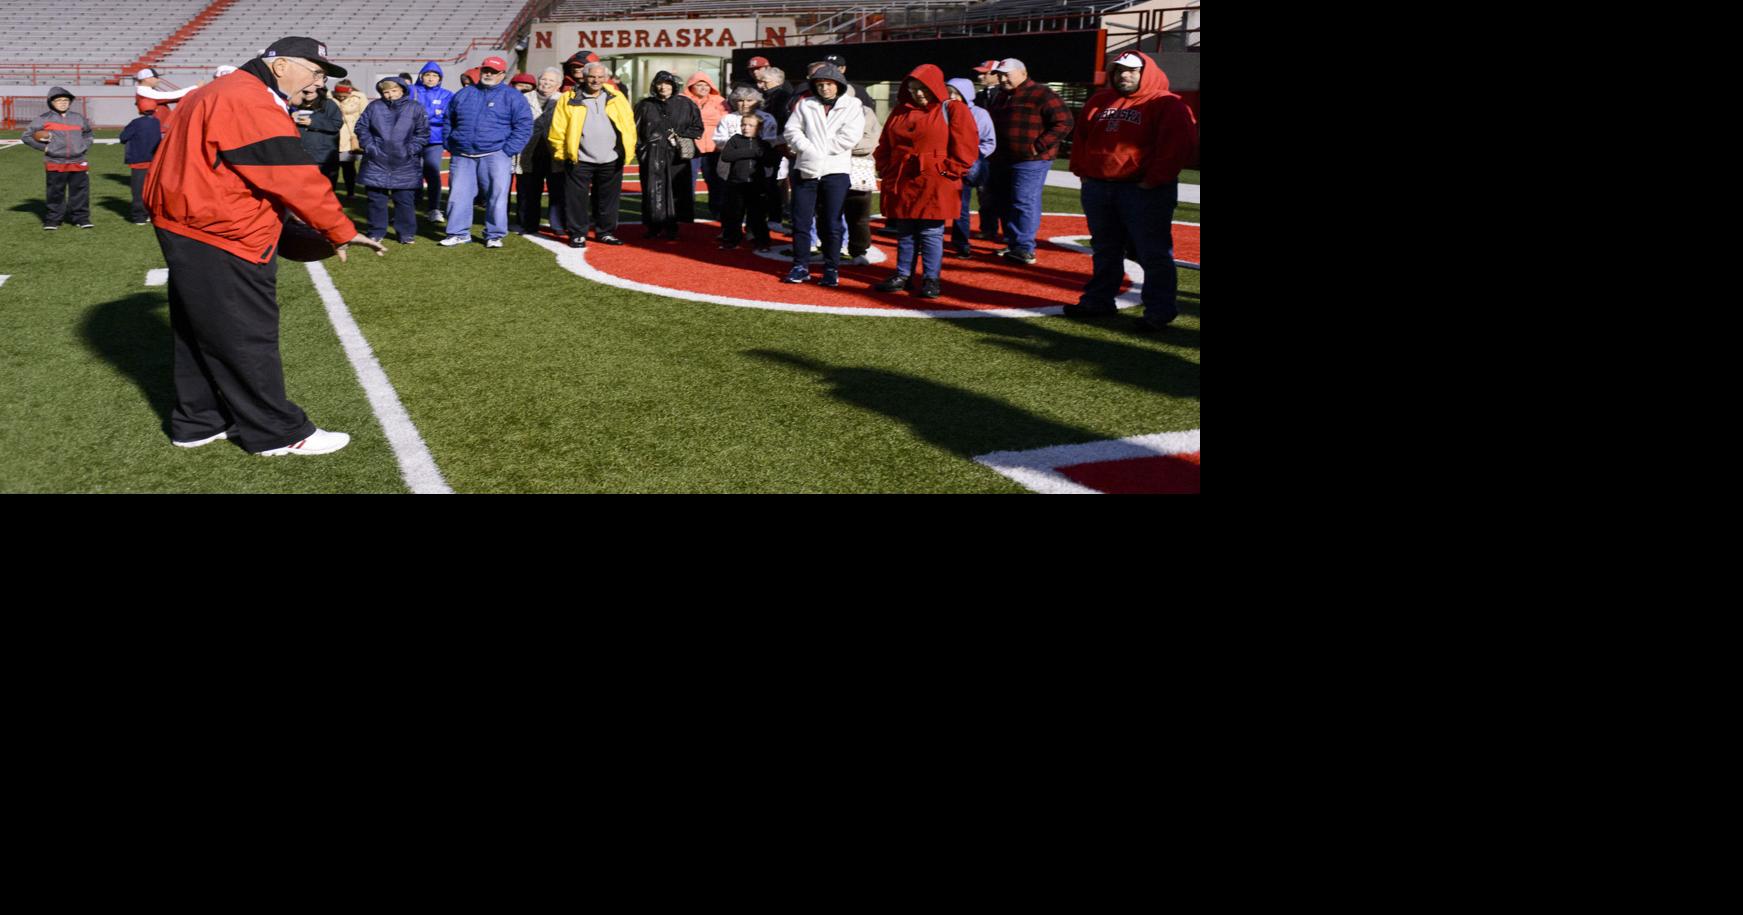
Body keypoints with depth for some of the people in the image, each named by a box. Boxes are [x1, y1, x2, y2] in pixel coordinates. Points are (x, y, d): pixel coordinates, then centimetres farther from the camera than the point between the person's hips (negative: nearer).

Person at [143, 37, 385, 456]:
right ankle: (279, 433, 5)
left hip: (183, 229, 11)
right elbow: (298, 179, -21)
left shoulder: (219, 94, 17)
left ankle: (198, 422, 29)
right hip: (220, 238, -11)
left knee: (200, 332, 18)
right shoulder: (253, 105, -18)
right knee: (246, 338, -3)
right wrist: (342, 231, -14)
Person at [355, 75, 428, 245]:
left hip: (404, 165, -1)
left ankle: (406, 233, 12)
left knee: (405, 200, 3)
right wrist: (369, 146, -4)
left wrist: (411, 149, -8)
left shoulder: (415, 108, 1)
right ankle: (376, 232, 16)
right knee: (376, 199, 6)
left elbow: (423, 132, 2)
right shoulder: (374, 107, 4)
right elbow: (361, 127, 7)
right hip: (377, 162, 1)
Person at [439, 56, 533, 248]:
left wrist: (507, 150, -8)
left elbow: (524, 126, -1)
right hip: (462, 157, 3)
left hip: (494, 156, -3)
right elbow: (449, 122, 24)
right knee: (458, 195, 2)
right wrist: (450, 146, 11)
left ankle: (494, 235, 5)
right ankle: (458, 233, 11)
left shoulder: (512, 97, 4)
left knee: (497, 195, -5)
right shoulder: (463, 95, 15)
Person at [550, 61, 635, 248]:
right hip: (579, 161, -2)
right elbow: (557, 130, -1)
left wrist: (628, 152, 0)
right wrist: (562, 154, -5)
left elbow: (629, 126, 6)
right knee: (577, 200, 1)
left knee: (608, 200, 11)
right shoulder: (569, 100, 0)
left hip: (611, 161, 2)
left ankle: (605, 232, 23)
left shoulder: (616, 98, 6)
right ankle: (577, 235, 10)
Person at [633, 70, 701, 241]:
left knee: (676, 191, -3)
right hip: (652, 157, 0)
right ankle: (654, 227, 6)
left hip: (677, 157, 0)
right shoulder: (645, 106, 8)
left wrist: (679, 137, -4)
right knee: (653, 191, -2)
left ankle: (671, 228, 5)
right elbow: (636, 131, 8)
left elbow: (697, 128, 8)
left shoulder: (686, 105, 7)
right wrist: (640, 150, -3)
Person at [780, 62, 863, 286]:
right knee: (801, 221, 4)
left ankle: (831, 269, 9)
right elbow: (792, 130, 1)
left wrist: (819, 152, -9)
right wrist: (809, 150, -14)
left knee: (832, 223, 1)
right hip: (805, 169, 3)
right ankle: (801, 266, 12)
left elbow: (849, 137, -9)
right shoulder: (805, 104, 11)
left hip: (835, 171, -2)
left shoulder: (853, 106, 3)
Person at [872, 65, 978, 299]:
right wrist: (886, 170, 7)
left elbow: (964, 146, -8)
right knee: (904, 232, 10)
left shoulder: (952, 109, -2)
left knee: (931, 233, -3)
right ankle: (902, 275, 17)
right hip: (902, 184, 5)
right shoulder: (901, 111, 15)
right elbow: (884, 146, 20)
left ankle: (932, 279, 4)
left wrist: (947, 171, -12)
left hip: (934, 185, -5)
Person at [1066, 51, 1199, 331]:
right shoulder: (1099, 102, 15)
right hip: (1097, 189, 6)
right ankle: (1098, 300, 24)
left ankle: (1159, 311, -1)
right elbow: (1081, 137, 21)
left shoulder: (1167, 105, -6)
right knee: (1105, 251, 15)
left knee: (1154, 254, -4)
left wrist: (1154, 179, -17)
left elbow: (1179, 146, -13)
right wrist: (1081, 169, 9)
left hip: (1144, 191, -6)